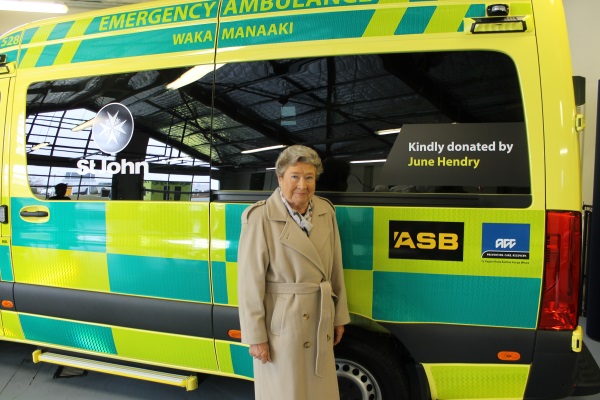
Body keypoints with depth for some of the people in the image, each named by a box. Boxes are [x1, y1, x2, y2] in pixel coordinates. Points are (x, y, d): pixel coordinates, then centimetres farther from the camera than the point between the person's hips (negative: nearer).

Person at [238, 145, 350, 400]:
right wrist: (256, 337, -13)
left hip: (320, 322, 5)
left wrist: (339, 316, 11)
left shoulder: (325, 212, 0)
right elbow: (249, 282, -15)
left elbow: (335, 269, 7)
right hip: (280, 323, -5)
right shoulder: (260, 218, -17)